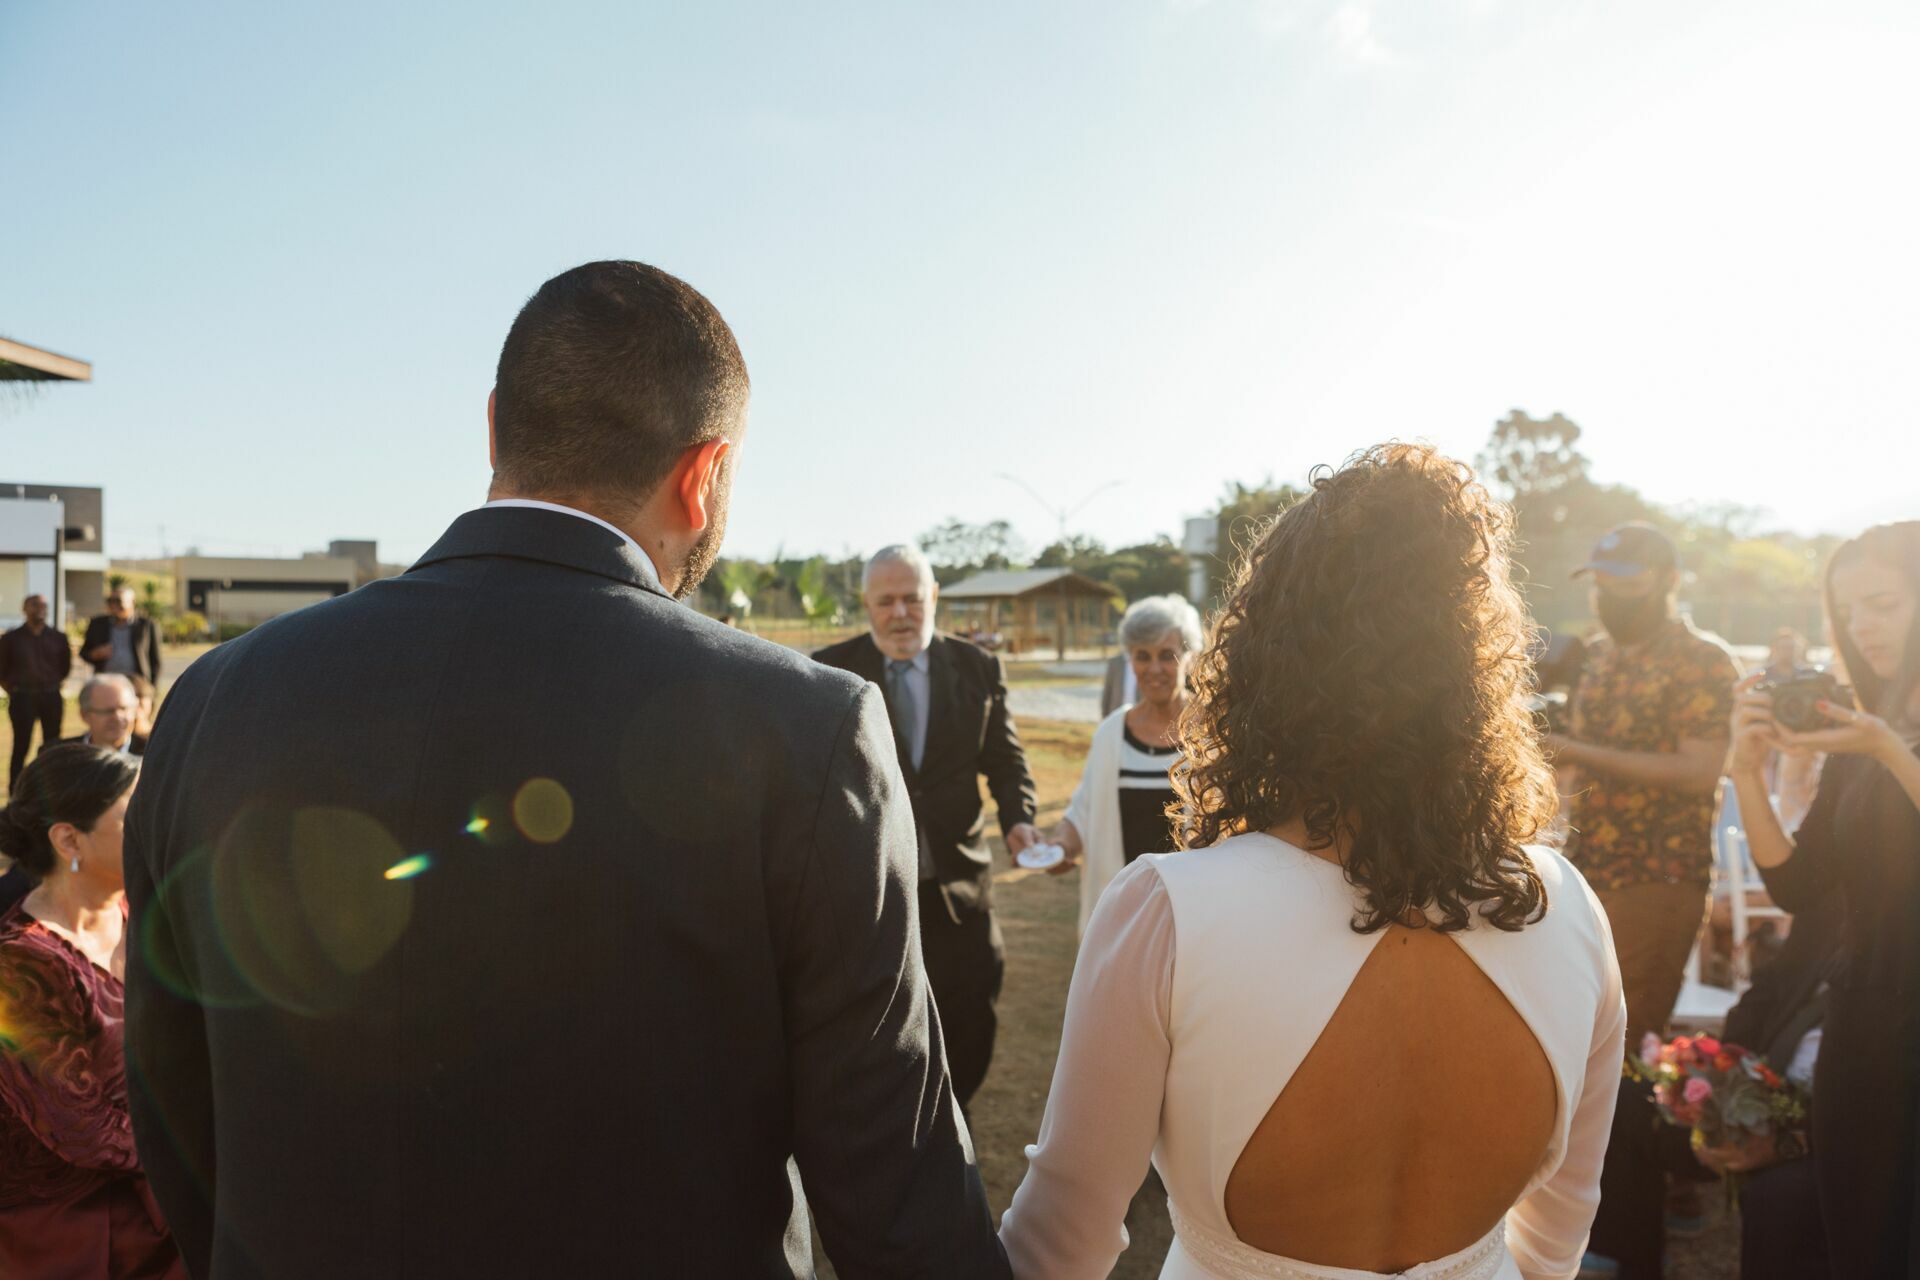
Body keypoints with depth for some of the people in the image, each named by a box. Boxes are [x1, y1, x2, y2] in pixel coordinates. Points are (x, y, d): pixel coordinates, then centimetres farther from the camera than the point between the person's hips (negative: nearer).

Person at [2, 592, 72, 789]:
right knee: (21, 746, -3)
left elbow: (65, 664, 17)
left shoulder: (58, 637, 6)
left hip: (51, 697, 2)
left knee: (52, 746, 5)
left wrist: (54, 685, 10)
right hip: (23, 697, -2)